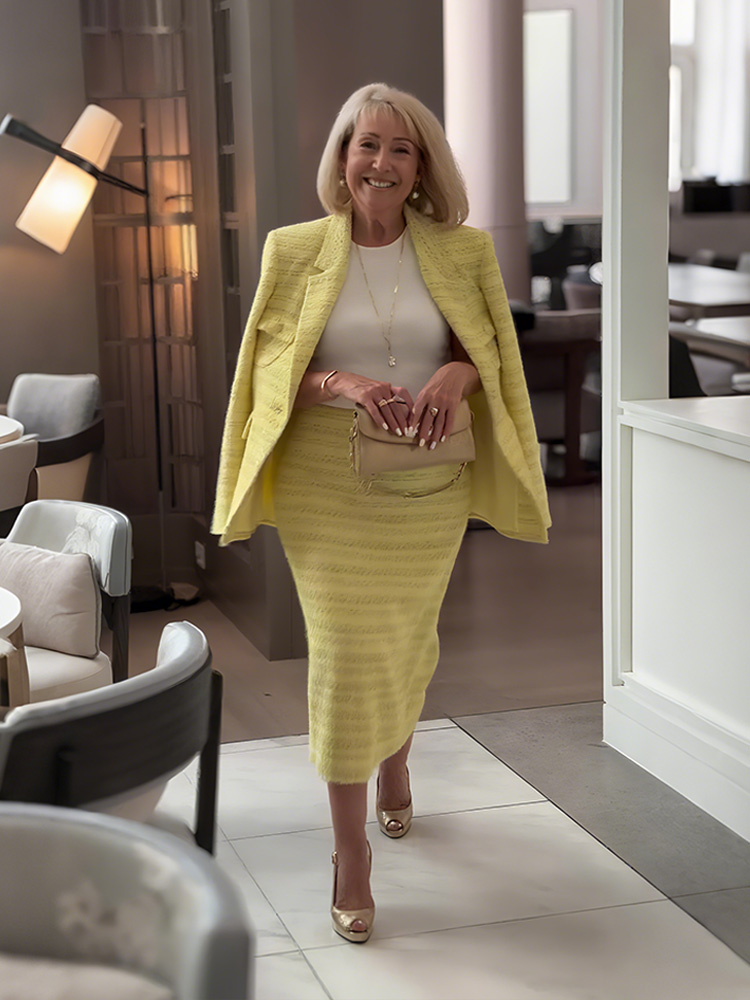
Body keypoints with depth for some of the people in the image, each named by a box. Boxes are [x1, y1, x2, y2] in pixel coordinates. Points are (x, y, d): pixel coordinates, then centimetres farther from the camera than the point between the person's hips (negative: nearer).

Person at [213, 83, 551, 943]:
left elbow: (491, 352, 5)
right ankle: (350, 852, 8)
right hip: (329, 481, -2)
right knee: (344, 653, -2)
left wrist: (457, 372, -18)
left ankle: (394, 764, 48)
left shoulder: (460, 251, 1)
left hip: (428, 482, 2)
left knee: (407, 639, 17)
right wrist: (344, 383, -21)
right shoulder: (295, 250, -2)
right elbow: (273, 366, -1)